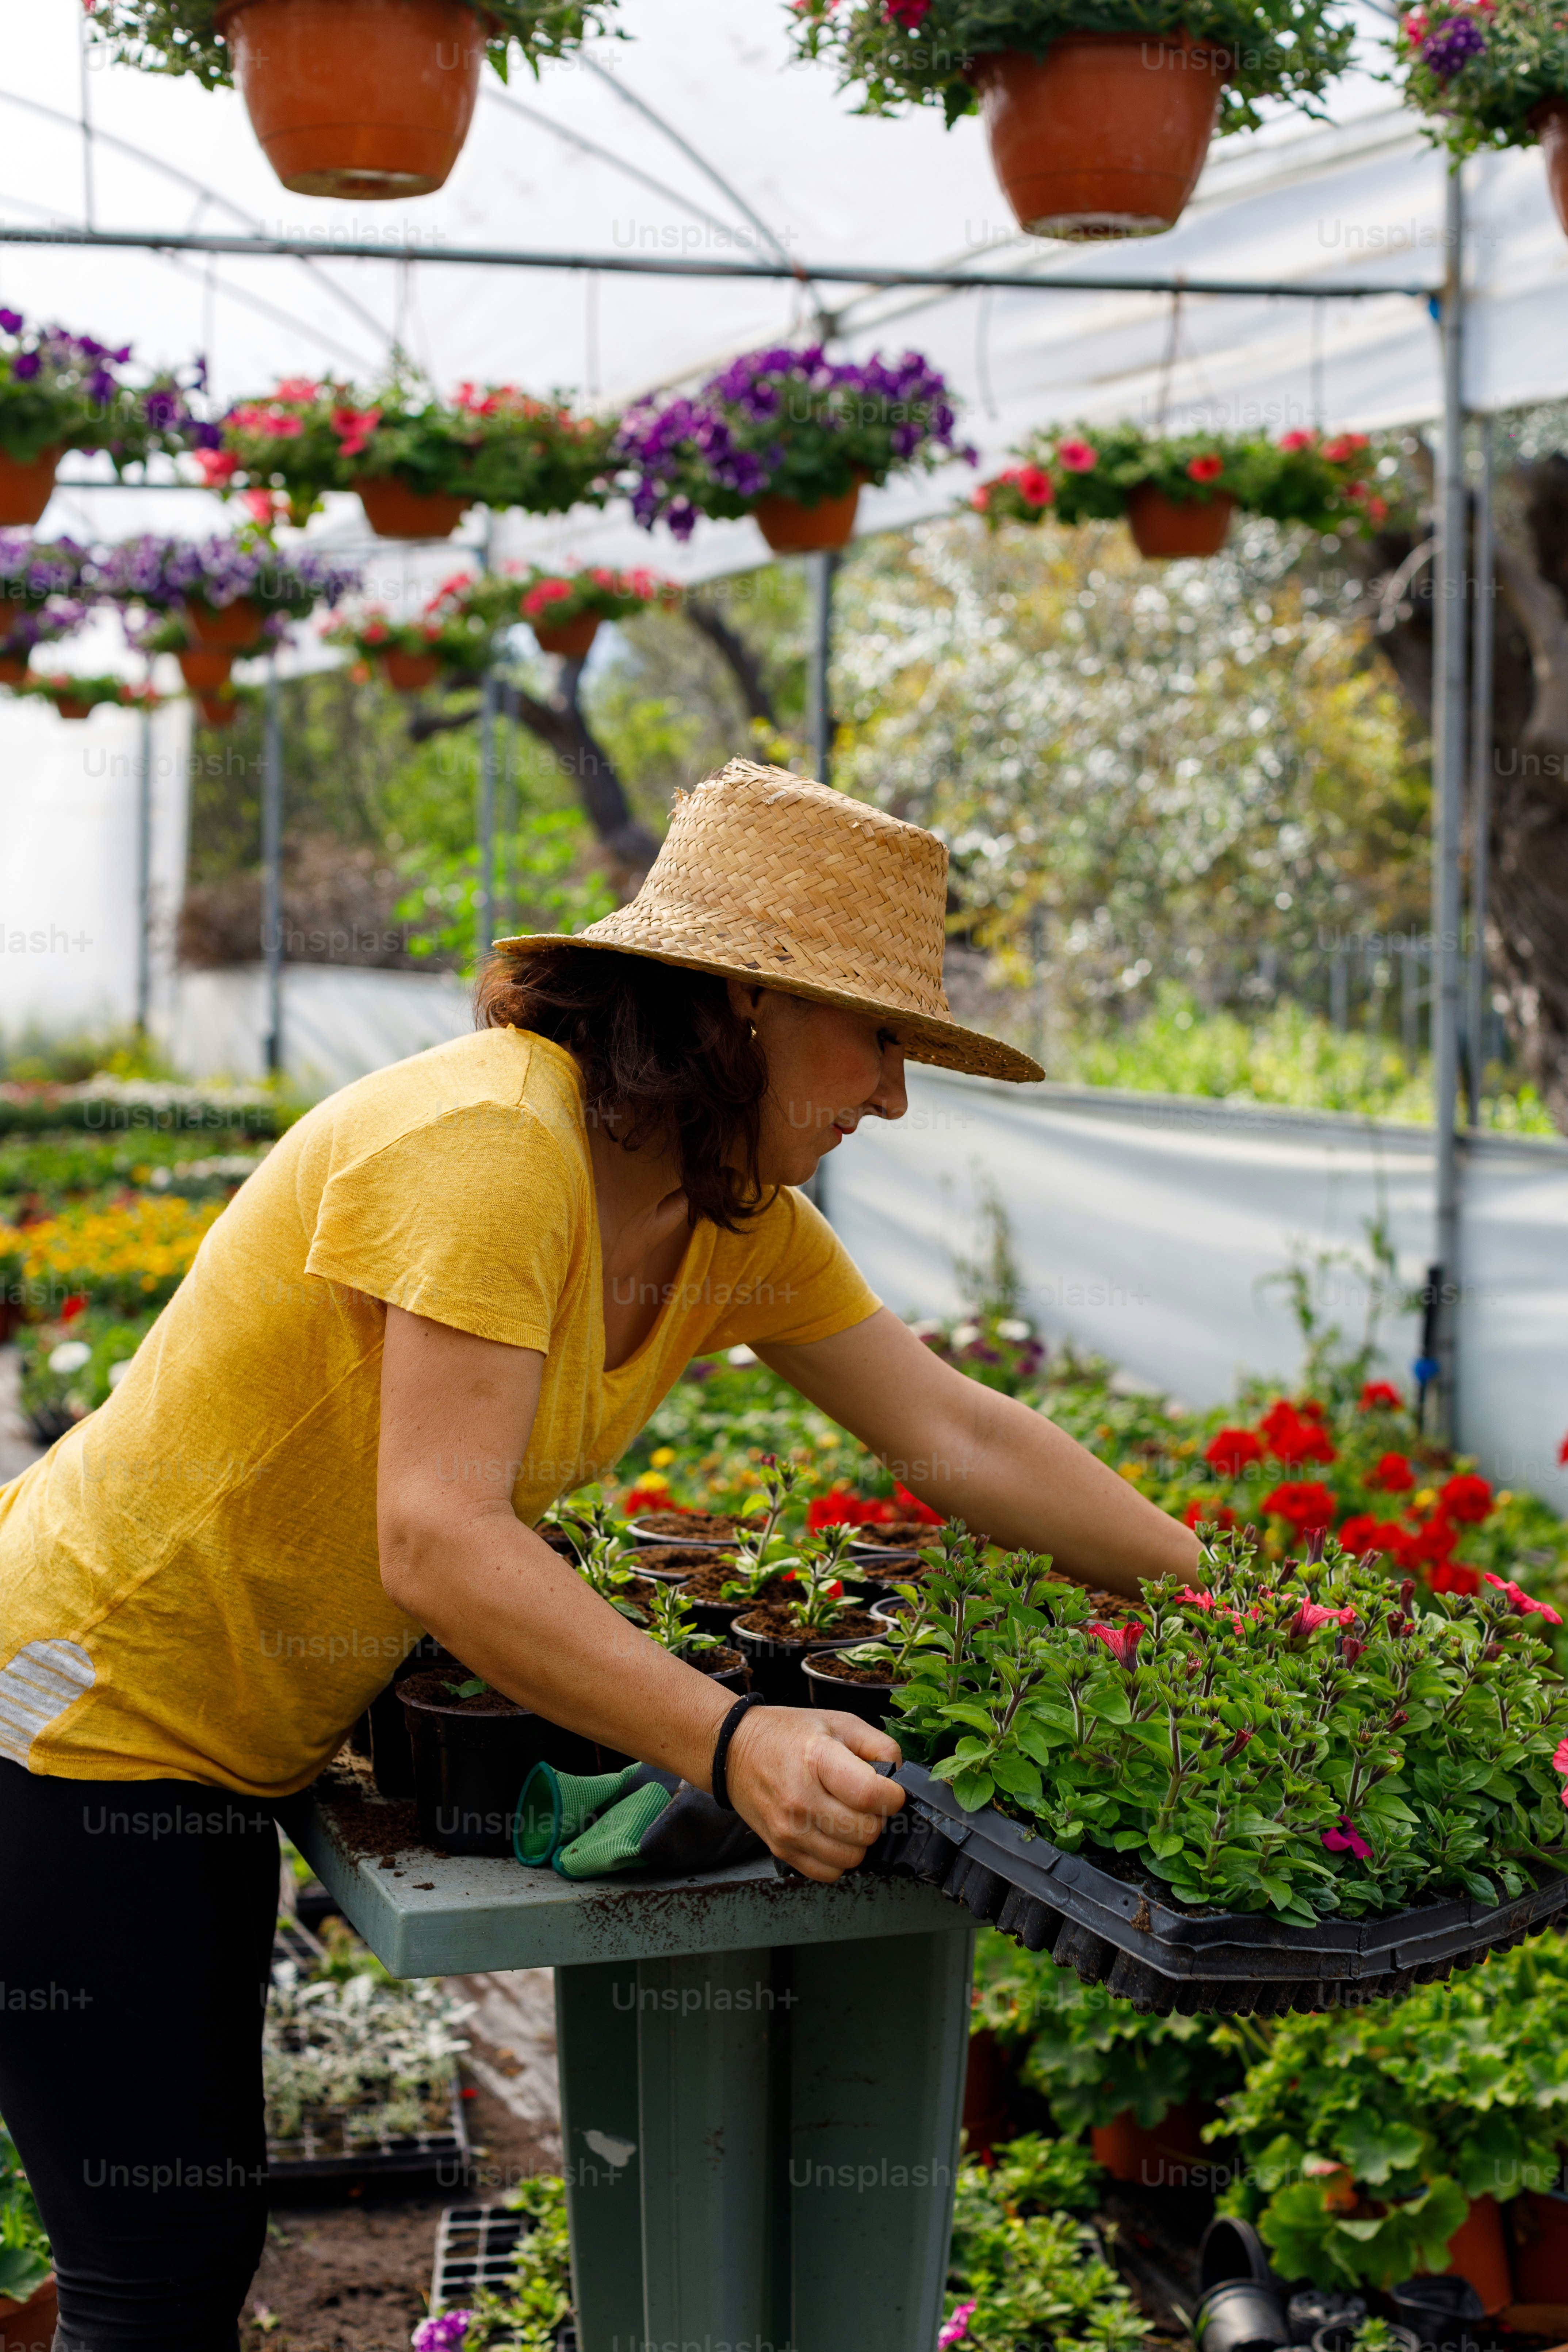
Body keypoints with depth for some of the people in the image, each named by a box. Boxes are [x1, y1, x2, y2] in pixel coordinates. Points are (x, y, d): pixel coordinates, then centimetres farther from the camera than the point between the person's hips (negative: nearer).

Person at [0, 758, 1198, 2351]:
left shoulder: (736, 1219, 1)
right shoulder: (487, 1143, -27)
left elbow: (956, 1439, 6)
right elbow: (439, 1542, -34)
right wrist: (731, 1746, -40)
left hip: (217, 1744, 9)